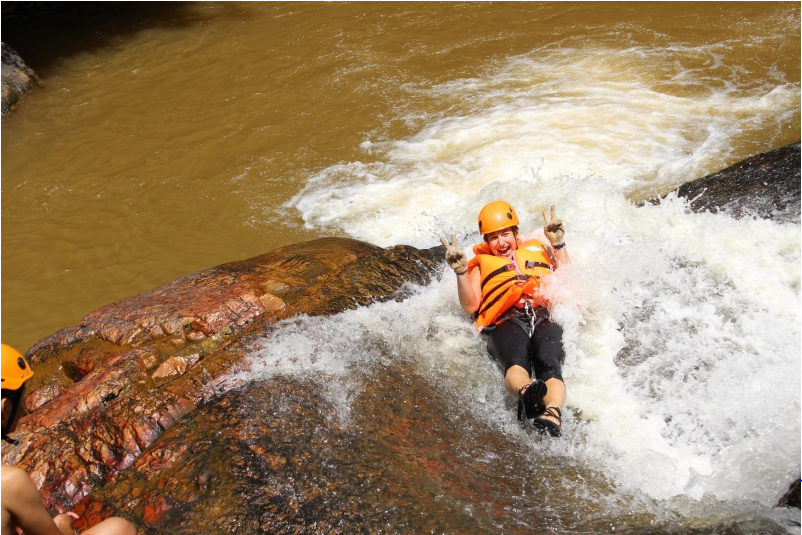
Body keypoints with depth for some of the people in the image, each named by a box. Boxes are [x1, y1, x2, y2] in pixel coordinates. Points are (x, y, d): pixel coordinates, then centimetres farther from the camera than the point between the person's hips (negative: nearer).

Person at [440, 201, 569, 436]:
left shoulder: (538, 250, 35)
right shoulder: (481, 263, 32)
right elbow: (471, 306, 16)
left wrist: (558, 244, 18)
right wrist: (461, 271, 4)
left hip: (545, 320, 1)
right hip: (506, 322, -1)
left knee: (549, 364, -34)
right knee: (516, 363, -38)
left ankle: (553, 412, -60)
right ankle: (526, 393, -68)